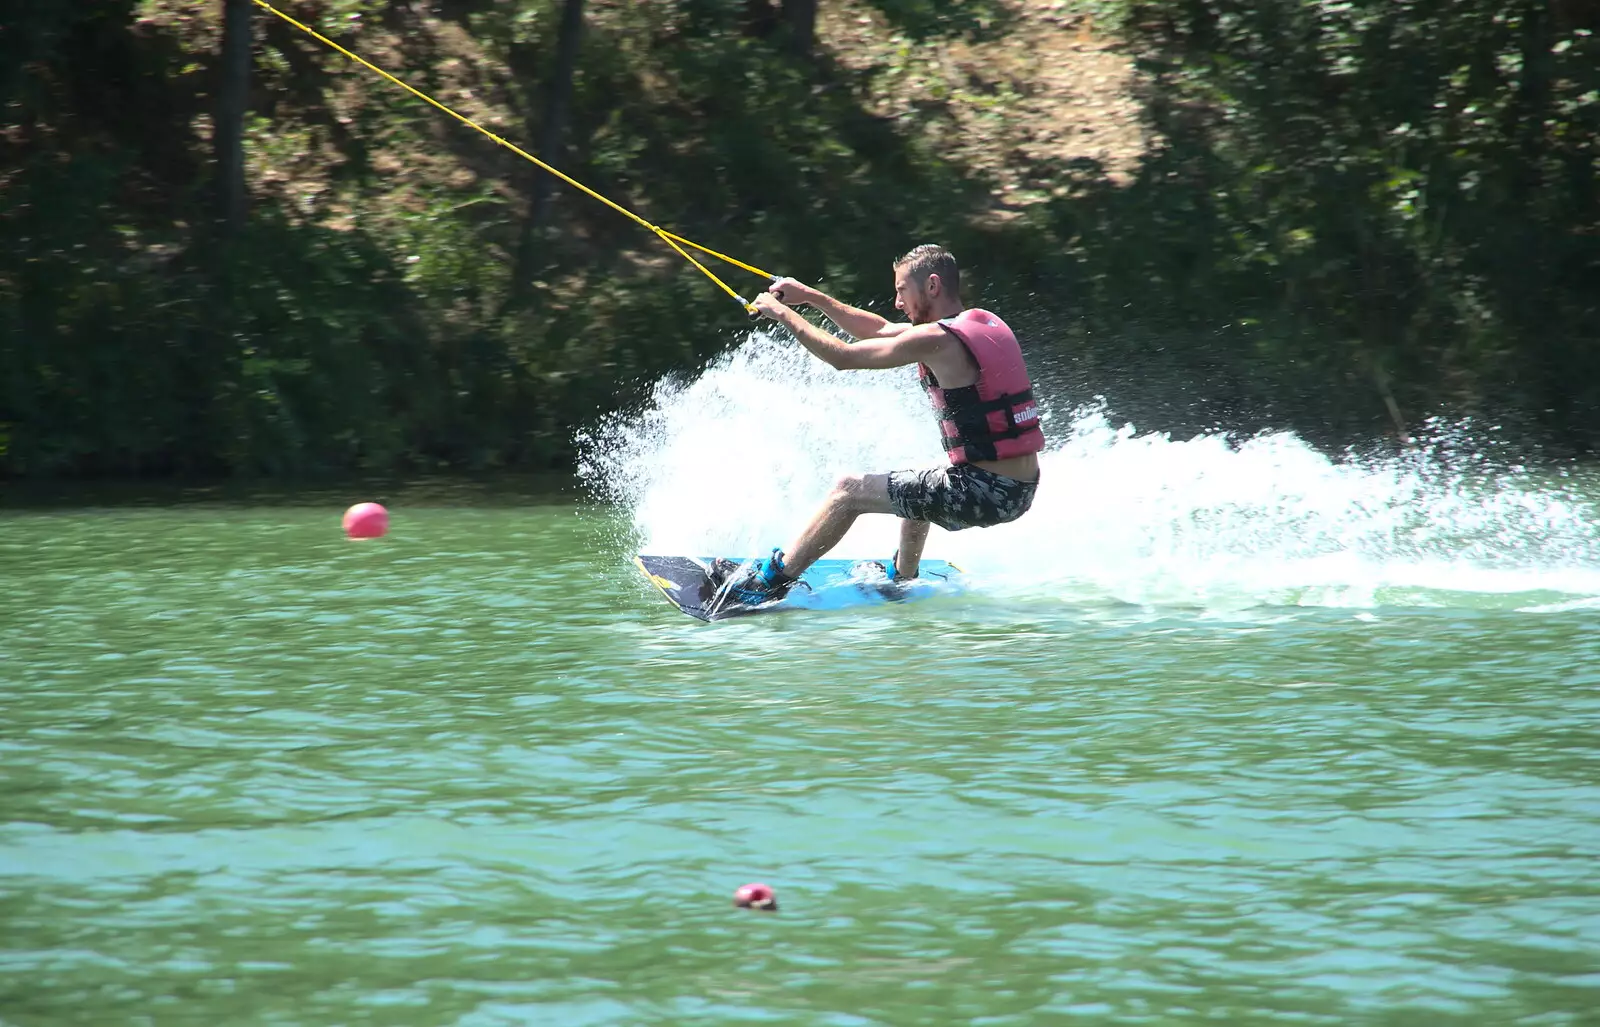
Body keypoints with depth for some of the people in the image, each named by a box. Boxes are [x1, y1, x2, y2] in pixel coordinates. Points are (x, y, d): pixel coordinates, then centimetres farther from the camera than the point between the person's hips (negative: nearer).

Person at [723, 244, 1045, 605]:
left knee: (849, 490, 2)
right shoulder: (982, 323, 12)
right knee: (917, 485, 38)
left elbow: (842, 356, -8)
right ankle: (902, 580, 53)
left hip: (985, 491, -9)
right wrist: (810, 296, 21)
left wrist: (782, 313, 4)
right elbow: (881, 331, 22)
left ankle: (772, 581, 9)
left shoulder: (938, 340, -15)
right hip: (1021, 490, 9)